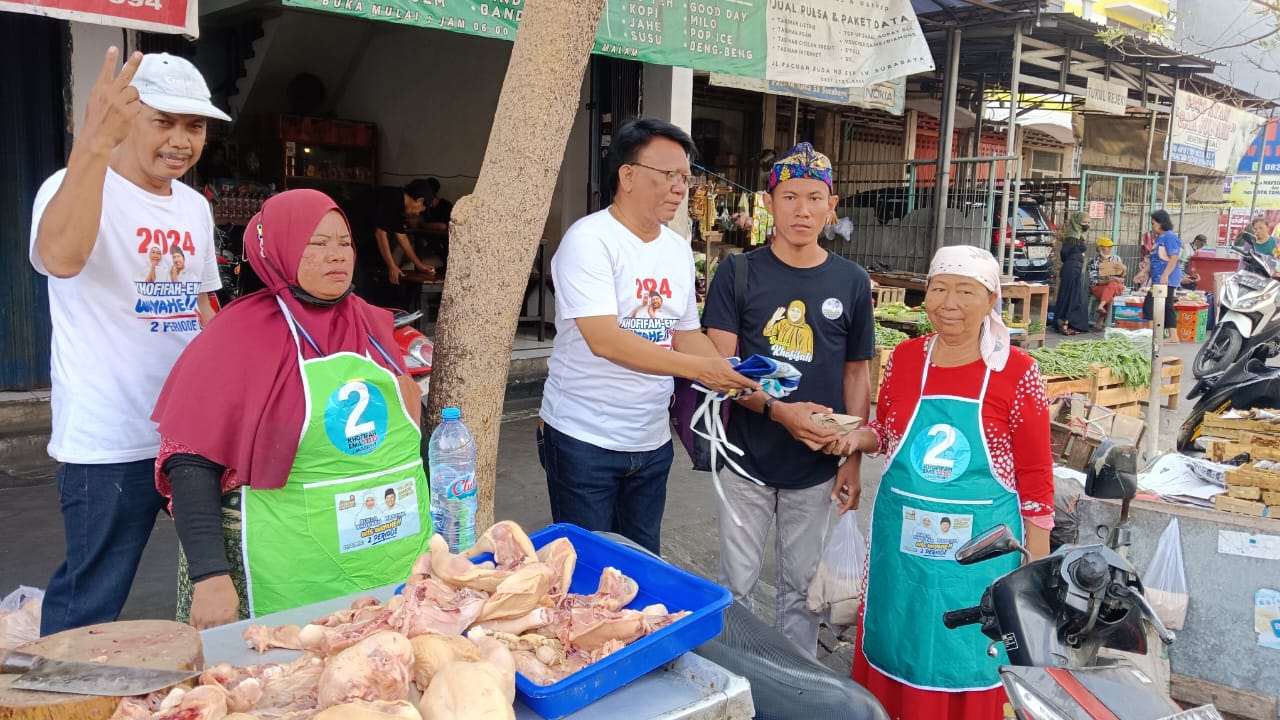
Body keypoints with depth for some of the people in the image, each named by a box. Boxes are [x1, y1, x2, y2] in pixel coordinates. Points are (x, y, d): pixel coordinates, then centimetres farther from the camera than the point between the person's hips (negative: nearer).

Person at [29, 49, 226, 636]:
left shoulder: (195, 207, 11)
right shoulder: (78, 187, -11)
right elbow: (60, 257, -34)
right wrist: (94, 143, -39)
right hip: (109, 446, -7)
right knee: (89, 608, 3)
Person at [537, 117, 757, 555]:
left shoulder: (678, 249, 8)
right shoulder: (588, 240, -15)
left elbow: (686, 333, 12)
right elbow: (604, 339, -24)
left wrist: (731, 373, -7)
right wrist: (696, 368, -26)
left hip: (652, 440, 7)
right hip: (585, 439, -6)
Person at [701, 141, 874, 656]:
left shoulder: (851, 282, 0)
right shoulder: (738, 275, -5)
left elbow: (856, 373, 6)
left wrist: (853, 457, 1)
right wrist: (778, 410, -23)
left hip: (816, 466, 2)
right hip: (747, 459, -1)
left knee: (802, 585, 16)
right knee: (736, 583, 10)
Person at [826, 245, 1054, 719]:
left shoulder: (1017, 372, -10)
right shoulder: (904, 358, 0)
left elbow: (1035, 474, -6)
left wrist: (1038, 565, -4)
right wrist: (860, 438, -8)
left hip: (980, 545, -3)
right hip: (902, 537, 3)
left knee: (966, 657, 12)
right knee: (896, 644, 16)